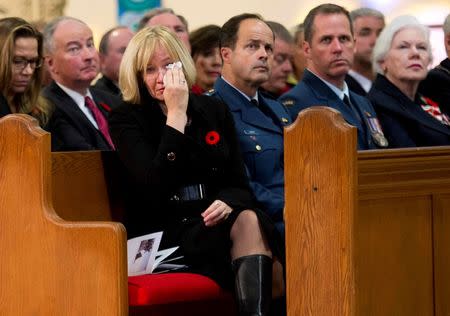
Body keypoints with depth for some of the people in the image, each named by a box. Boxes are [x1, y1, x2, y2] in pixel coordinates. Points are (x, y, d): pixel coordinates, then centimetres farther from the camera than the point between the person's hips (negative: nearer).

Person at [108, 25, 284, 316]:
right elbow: (156, 186, -15)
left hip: (214, 217, 4)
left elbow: (240, 184, 11)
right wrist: (176, 115, -15)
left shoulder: (214, 111, 13)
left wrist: (229, 202, -15)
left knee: (249, 220, -32)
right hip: (163, 231, -4)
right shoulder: (126, 120, 1)